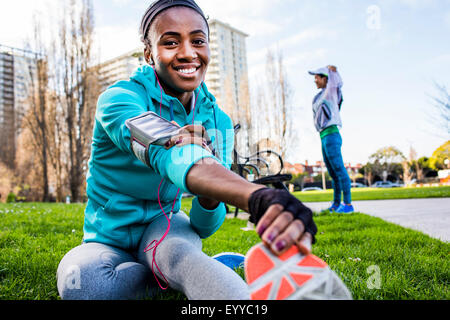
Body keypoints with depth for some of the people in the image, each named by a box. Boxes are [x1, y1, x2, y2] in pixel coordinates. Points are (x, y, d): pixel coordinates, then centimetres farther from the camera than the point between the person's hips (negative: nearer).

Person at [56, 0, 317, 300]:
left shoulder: (218, 122, -8)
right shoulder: (118, 98, -20)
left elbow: (203, 228, -10)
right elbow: (169, 156, -45)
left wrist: (209, 199, -34)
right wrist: (259, 197, -62)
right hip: (108, 241, 2)